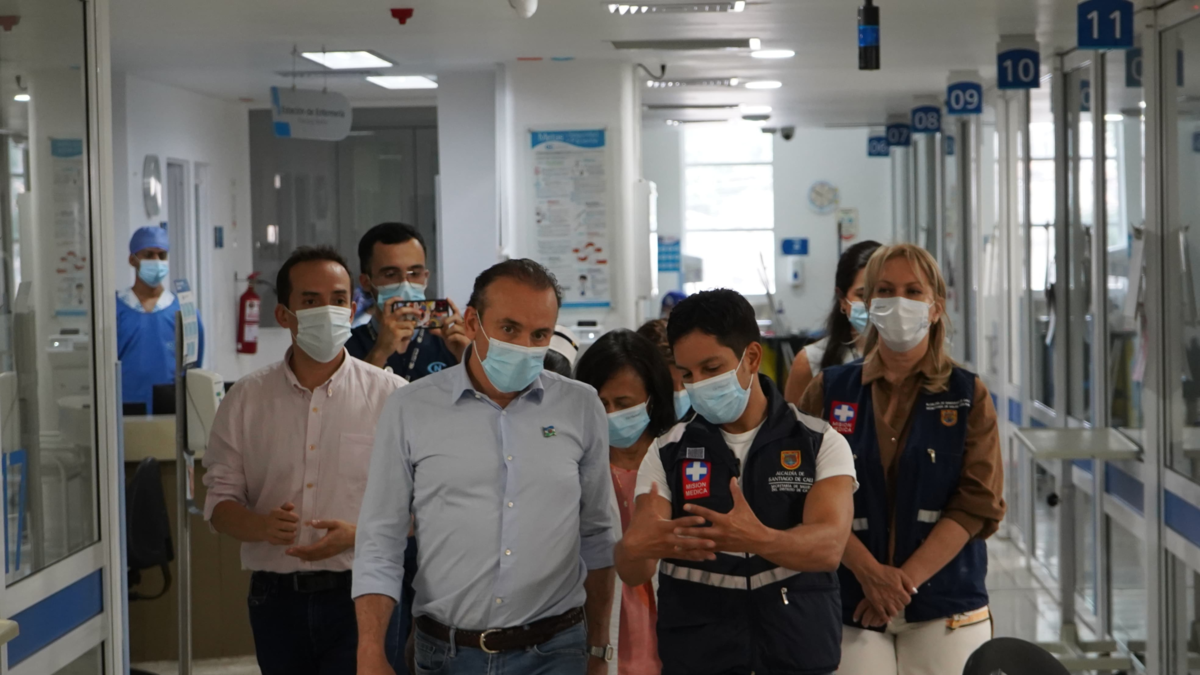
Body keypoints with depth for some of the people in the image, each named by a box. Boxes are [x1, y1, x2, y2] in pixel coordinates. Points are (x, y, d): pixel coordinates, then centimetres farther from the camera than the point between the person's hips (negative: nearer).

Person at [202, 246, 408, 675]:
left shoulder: (391, 395, 1)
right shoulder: (246, 399, 7)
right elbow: (219, 503, 7)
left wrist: (356, 535, -18)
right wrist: (262, 526, -15)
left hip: (359, 597, -3)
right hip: (276, 601, 3)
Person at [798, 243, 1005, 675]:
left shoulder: (968, 397, 5)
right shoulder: (829, 392, 7)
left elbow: (979, 503, -4)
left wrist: (906, 579, -12)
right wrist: (869, 571, -14)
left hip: (946, 610, 0)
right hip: (851, 608, 0)